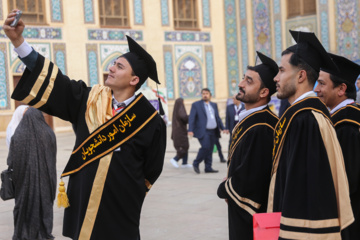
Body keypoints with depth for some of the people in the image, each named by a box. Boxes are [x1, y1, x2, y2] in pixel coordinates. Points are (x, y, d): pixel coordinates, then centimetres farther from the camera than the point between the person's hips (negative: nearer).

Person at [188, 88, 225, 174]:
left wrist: (222, 128, 11)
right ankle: (196, 163, -2)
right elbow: (191, 118, -4)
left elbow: (217, 118, 22)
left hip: (213, 131, 6)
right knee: (206, 147, -18)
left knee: (210, 150, 4)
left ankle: (208, 167, 10)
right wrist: (190, 130, -16)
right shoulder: (196, 105, 2)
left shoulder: (214, 105, 18)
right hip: (203, 131, -5)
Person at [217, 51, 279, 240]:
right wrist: (227, 189, 1)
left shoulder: (261, 129, -24)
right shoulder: (247, 120, 8)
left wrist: (223, 189, -8)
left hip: (253, 219, -9)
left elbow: (248, 179, -26)